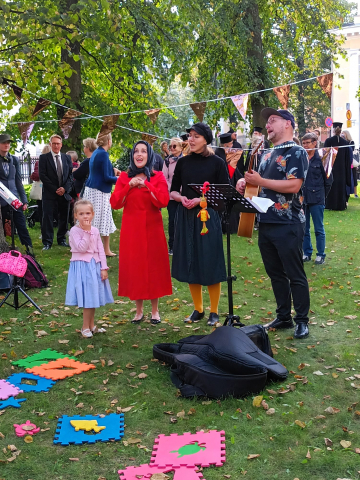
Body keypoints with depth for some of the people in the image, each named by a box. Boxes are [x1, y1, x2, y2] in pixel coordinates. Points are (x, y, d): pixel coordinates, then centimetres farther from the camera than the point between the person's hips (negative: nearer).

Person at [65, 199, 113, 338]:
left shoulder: (95, 231, 7)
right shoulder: (75, 230, -9)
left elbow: (101, 250, 7)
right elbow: (81, 248, -21)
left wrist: (103, 268, 1)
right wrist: (86, 232, -20)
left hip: (95, 265, 6)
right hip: (82, 266, -6)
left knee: (94, 296, 12)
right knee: (87, 297, -4)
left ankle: (91, 325, 25)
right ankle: (85, 327, 9)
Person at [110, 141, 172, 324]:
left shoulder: (158, 177, 3)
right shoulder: (124, 177, 6)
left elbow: (163, 201, -12)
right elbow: (115, 204, -3)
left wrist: (146, 184, -15)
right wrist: (129, 186, -12)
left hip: (152, 228, -1)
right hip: (131, 228, 1)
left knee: (154, 266, 3)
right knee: (134, 267, 4)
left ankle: (155, 310, 15)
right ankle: (139, 310, 17)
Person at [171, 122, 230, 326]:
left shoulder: (217, 163, -3)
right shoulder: (183, 162, 8)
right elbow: (173, 191, 11)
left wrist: (200, 200, -16)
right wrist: (181, 197, -11)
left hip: (208, 216, -4)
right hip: (186, 216, 4)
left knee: (210, 264, -1)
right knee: (190, 263, 7)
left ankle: (214, 312, 12)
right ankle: (198, 309, 21)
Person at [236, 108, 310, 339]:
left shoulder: (297, 152, -8)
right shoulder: (267, 155, 16)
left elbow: (293, 185, -21)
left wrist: (260, 181, -17)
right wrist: (246, 182, 4)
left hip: (288, 225, -8)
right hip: (266, 223, 8)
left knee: (295, 275, 1)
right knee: (276, 274, 14)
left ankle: (302, 321, 13)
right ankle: (283, 317, 25)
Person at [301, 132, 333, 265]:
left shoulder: (321, 158, -5)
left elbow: (328, 180, 0)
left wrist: (322, 195, 1)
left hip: (316, 199, -4)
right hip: (302, 198, 4)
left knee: (319, 229, 3)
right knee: (304, 228, 10)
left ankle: (320, 255, 12)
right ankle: (307, 253, 22)